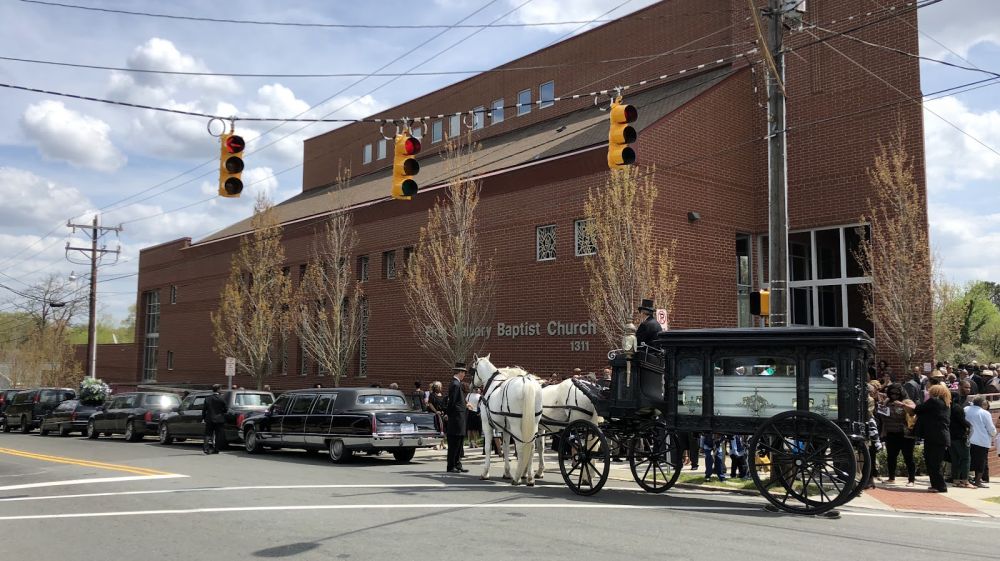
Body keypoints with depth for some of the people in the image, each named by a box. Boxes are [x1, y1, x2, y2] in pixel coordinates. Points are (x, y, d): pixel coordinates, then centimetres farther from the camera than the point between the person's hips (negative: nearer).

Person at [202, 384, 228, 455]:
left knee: (208, 434, 8)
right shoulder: (221, 399, -9)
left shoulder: (207, 398, 1)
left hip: (209, 419, 3)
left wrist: (203, 418, 10)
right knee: (218, 435, 6)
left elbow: (204, 409, 3)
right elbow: (225, 409, -4)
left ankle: (205, 447, -7)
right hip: (219, 419, -2)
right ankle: (216, 449, 7)